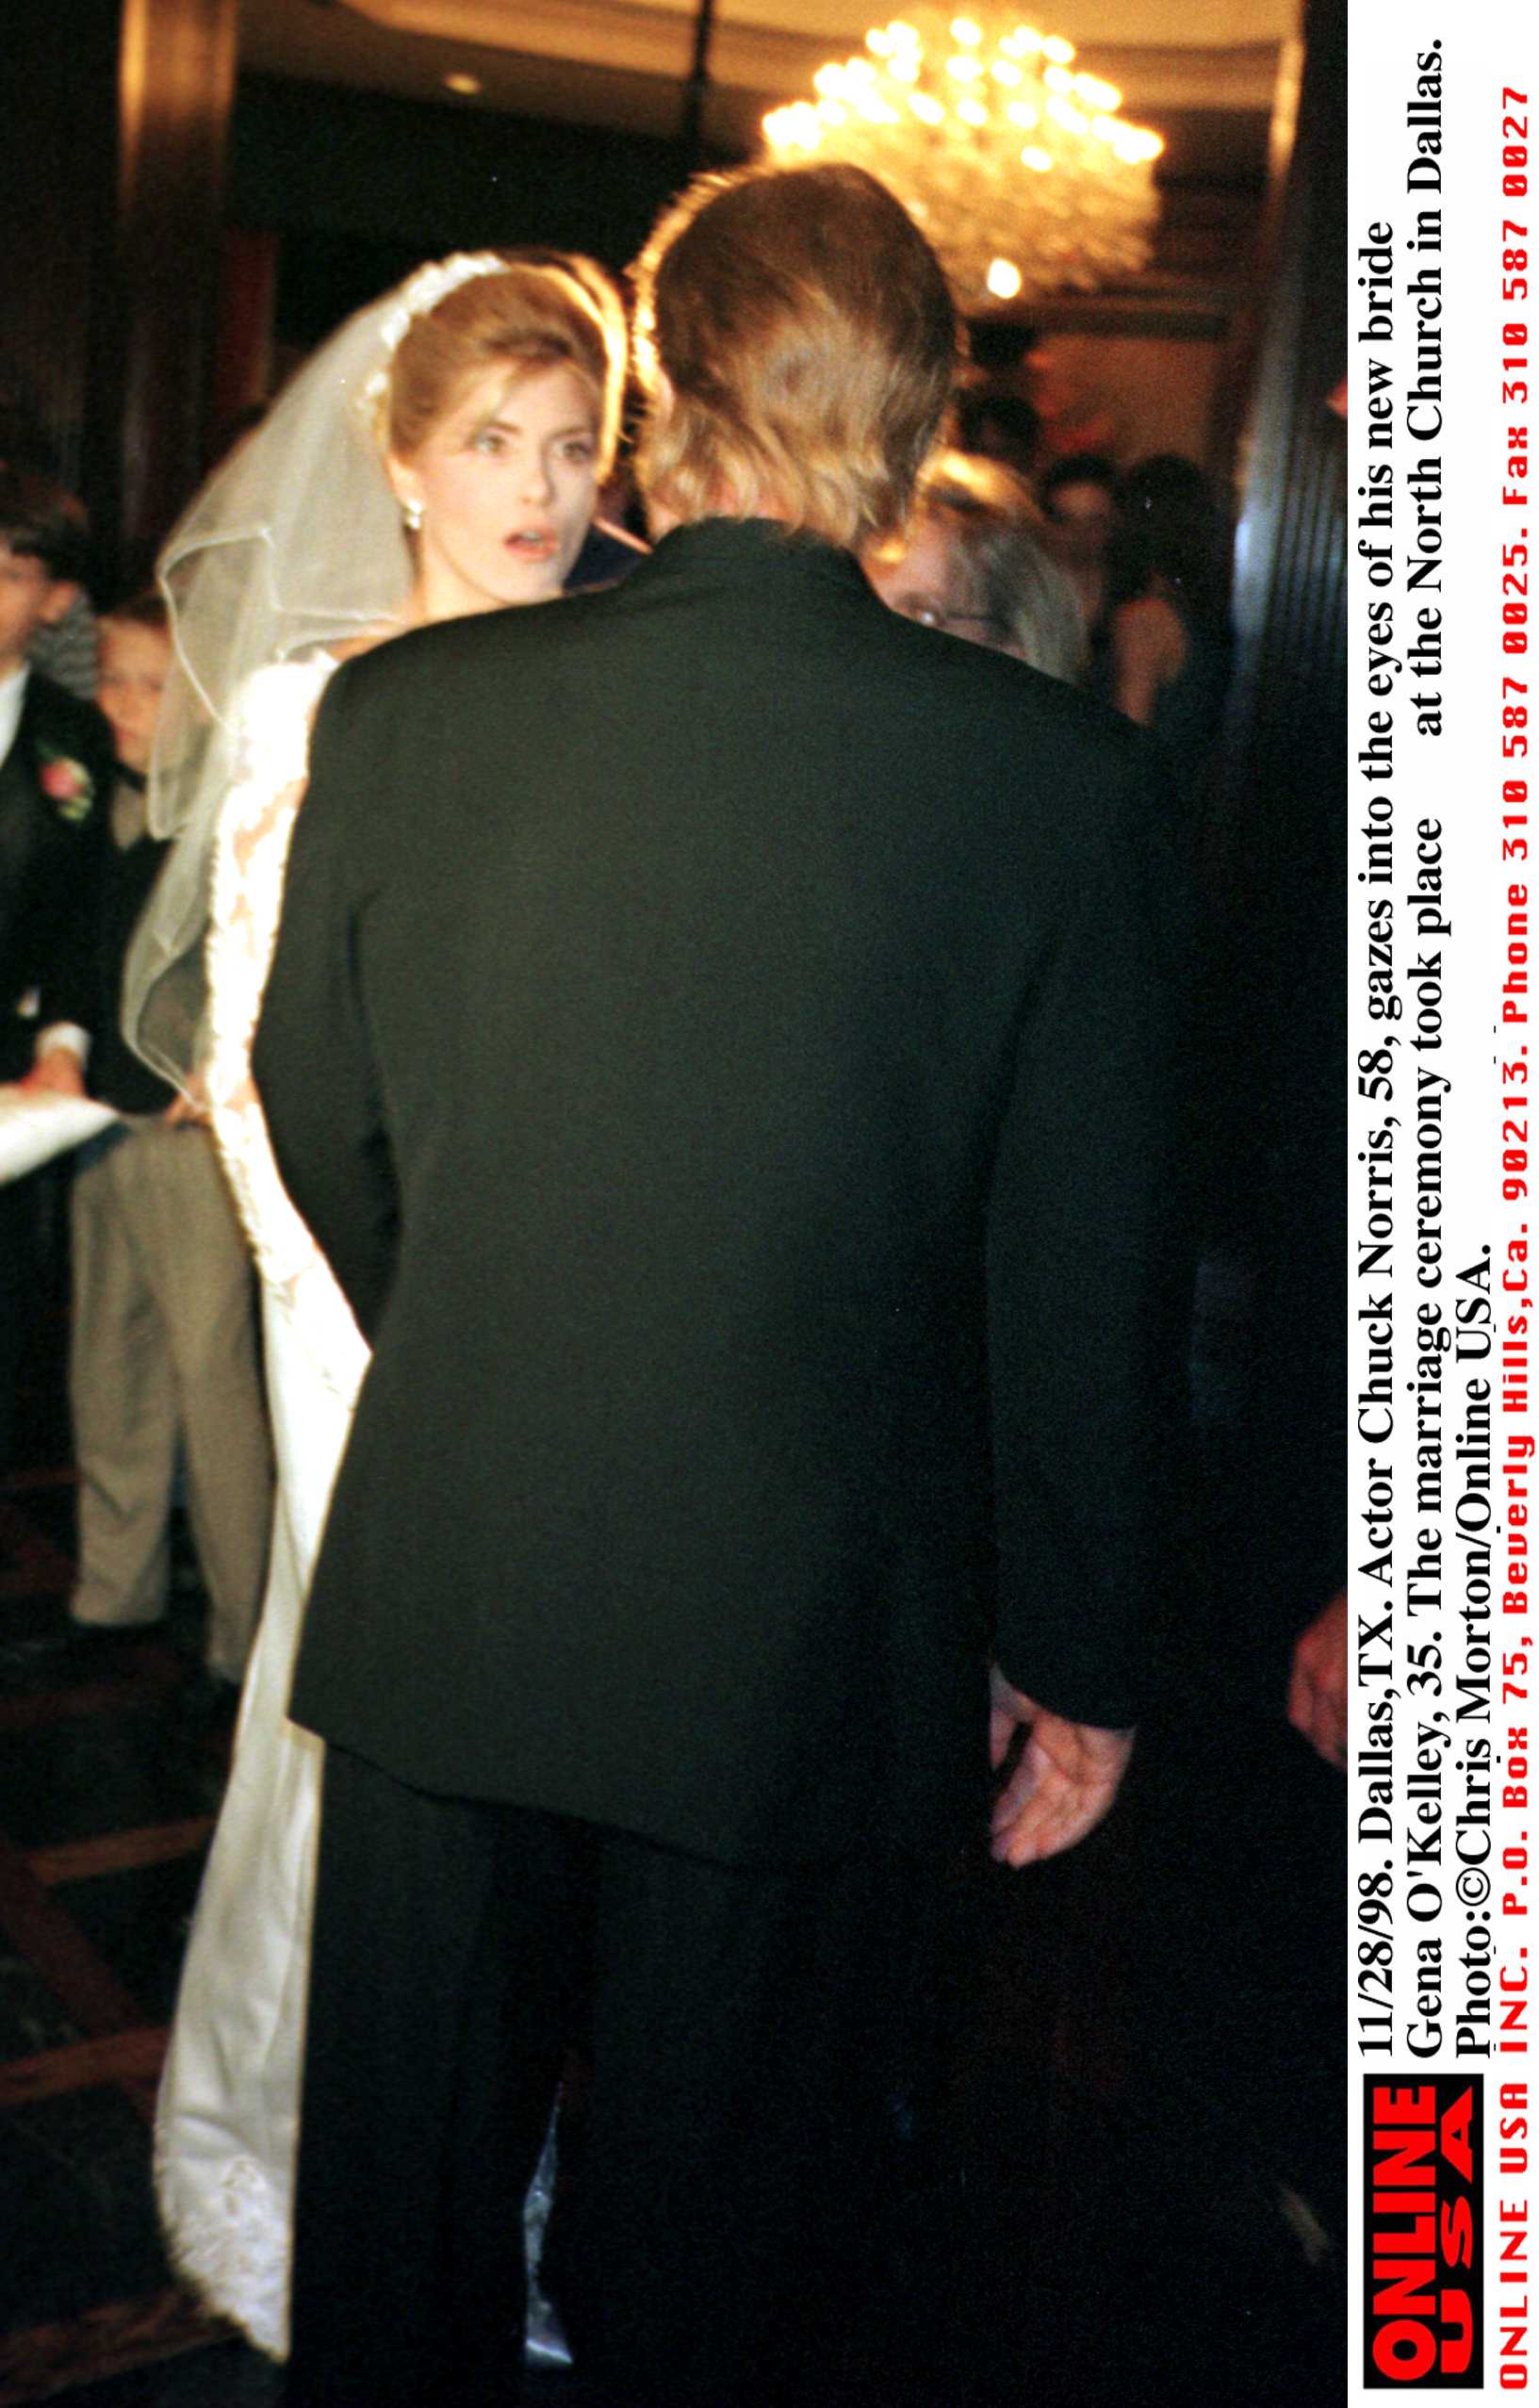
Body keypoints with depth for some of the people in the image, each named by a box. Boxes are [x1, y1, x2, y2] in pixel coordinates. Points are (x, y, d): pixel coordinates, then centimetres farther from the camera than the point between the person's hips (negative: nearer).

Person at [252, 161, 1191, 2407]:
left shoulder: (399, 710, -9)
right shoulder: (1060, 773, -15)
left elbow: (321, 1132, 3)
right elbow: (1079, 1282, -9)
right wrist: (1075, 1654, 5)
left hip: (444, 1608, 2)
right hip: (816, 1656, -1)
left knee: (406, 2200, 24)